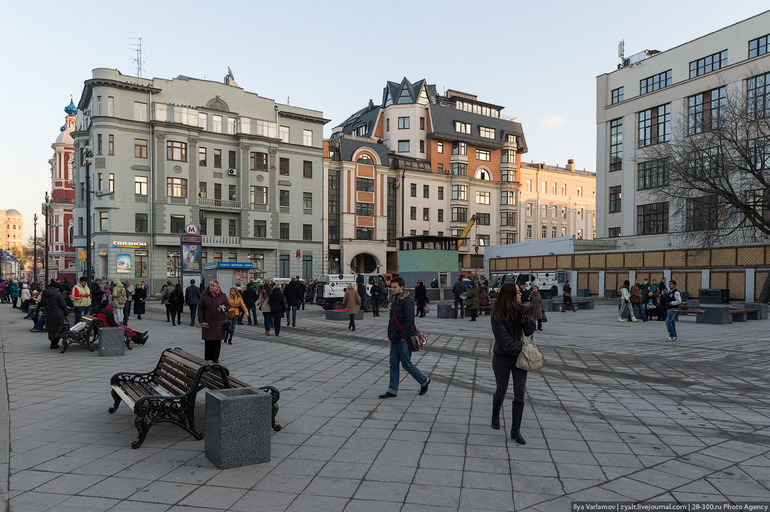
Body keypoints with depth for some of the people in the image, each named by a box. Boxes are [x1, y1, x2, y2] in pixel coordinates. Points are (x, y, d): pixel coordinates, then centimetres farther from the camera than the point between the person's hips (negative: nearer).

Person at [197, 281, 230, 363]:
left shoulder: (222, 296, 2)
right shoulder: (204, 296, 0)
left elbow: (228, 305, 11)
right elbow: (200, 308, 3)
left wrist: (223, 308, -13)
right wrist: (201, 321, -3)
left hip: (219, 322, 1)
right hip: (207, 322, -1)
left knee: (217, 341, 3)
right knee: (208, 341, 2)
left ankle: (215, 358, 14)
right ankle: (206, 358, 15)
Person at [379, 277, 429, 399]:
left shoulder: (407, 301, -17)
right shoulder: (395, 300, 13)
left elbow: (409, 321, -22)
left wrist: (404, 337, -21)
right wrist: (390, 334, 17)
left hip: (404, 340, -9)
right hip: (394, 339, 9)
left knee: (407, 365, 0)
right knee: (393, 365, 8)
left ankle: (424, 381, 21)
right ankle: (392, 390, 14)